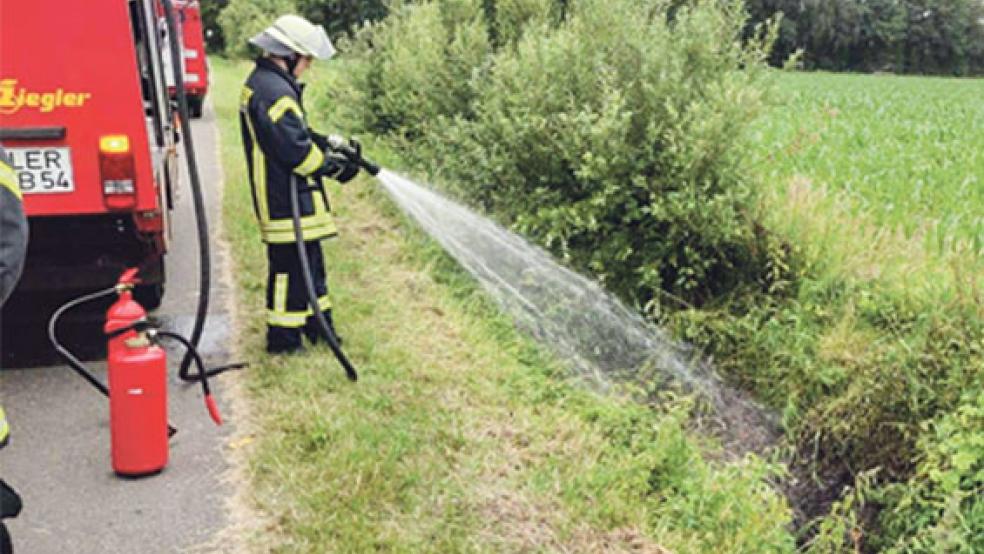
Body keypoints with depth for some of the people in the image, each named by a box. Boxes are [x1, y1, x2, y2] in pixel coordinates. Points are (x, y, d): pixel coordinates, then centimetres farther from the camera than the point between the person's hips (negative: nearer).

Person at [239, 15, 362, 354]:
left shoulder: (261, 83, 15)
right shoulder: (274, 91, -21)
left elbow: (298, 134, 20)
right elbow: (295, 149, -25)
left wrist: (331, 145, 8)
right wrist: (336, 167, -13)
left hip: (294, 197, 11)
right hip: (286, 201, -11)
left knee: (310, 261, 19)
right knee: (292, 266, -1)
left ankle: (318, 325, 31)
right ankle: (283, 335, 10)